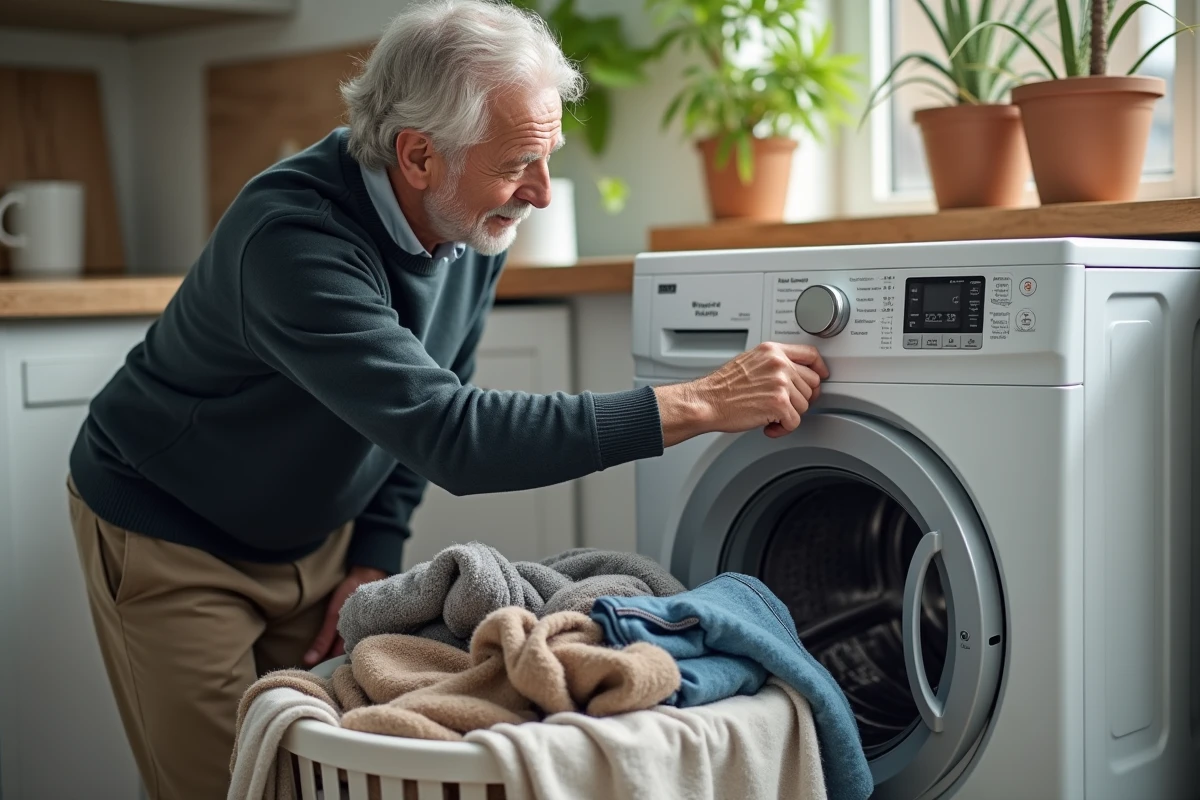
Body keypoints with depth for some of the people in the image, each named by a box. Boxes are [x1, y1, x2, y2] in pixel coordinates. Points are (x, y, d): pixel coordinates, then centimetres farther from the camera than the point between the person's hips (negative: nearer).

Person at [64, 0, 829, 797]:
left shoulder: (474, 224, -12)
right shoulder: (294, 237, -36)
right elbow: (450, 437, -42)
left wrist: (375, 552, -2)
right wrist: (697, 404, -42)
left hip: (315, 533, 6)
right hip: (172, 535, -6)